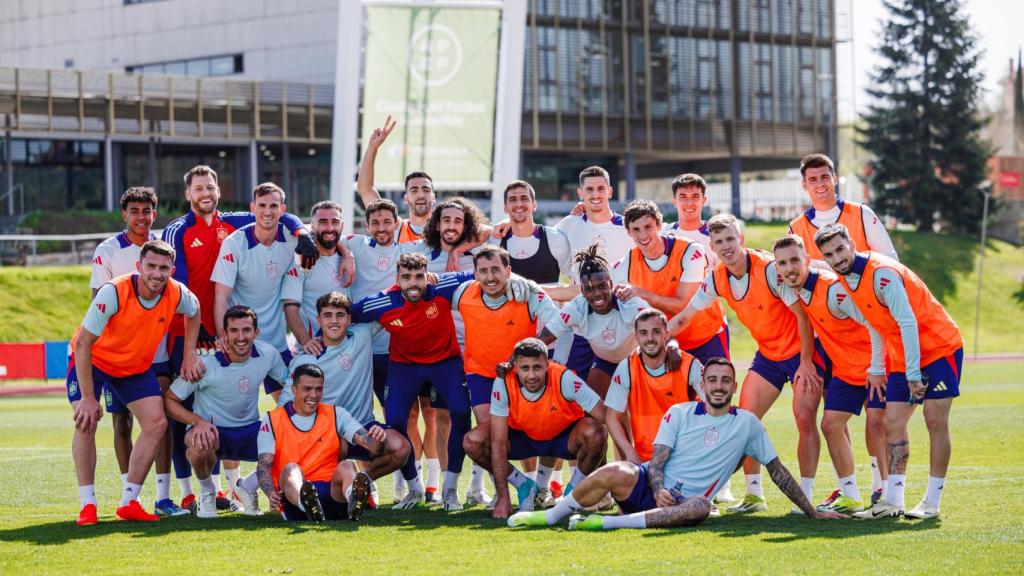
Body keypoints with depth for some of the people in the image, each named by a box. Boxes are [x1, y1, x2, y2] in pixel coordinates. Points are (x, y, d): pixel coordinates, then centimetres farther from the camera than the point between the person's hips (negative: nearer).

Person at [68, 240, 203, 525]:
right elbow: (83, 344, -30)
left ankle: (128, 502, 0)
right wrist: (88, 399, -30)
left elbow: (194, 312, 9)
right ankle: (87, 505, -12)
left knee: (156, 424, -9)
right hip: (92, 361, -4)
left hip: (137, 367, 4)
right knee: (86, 422, -21)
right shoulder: (113, 292, -33)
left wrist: (189, 356, 0)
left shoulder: (177, 294, -19)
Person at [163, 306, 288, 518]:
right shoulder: (206, 365, -19)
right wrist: (198, 421, -30)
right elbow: (168, 400, -12)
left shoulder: (268, 354, -8)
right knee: (201, 444, -40)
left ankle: (248, 487, 8)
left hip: (250, 431, 4)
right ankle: (207, 491, -3)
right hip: (212, 430, -4)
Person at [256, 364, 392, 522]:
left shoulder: (336, 415, 13)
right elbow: (264, 466, -3)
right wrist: (271, 494, -24)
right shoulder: (272, 421, 8)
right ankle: (307, 505, -65)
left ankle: (353, 501, -62)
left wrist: (377, 440, -24)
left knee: (346, 467, -26)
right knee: (290, 469, -30)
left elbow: (372, 447, 2)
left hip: (332, 493, 2)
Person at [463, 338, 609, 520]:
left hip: (565, 437, -2)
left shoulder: (564, 379, -31)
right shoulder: (503, 384, -28)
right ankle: (523, 485, 2)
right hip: (522, 437, 2)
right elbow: (498, 444, -25)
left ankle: (574, 489, -4)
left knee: (594, 434, -35)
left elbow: (604, 418, -26)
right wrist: (503, 497, -29)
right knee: (473, 442, -23)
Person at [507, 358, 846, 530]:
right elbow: (656, 462, 3)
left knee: (700, 508, -39)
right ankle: (552, 515, -15)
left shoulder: (747, 423, 10)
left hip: (687, 500, 0)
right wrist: (659, 491, -19)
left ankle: (608, 523, -40)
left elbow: (777, 471, 14)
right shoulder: (679, 413, 10)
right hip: (651, 489, 0)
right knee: (615, 473, -34)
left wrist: (812, 512, 11)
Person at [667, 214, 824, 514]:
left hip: (801, 350, -6)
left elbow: (802, 314, -20)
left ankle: (806, 495, -5)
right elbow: (684, 316, 5)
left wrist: (806, 363, -19)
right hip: (768, 354, 6)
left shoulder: (769, 268, -25)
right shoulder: (717, 278, -6)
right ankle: (754, 494, 7)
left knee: (805, 419, -14)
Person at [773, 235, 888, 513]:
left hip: (873, 366, -7)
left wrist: (876, 369, -18)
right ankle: (850, 496, 12)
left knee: (877, 422, -14)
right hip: (844, 369, 7)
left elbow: (874, 324, -22)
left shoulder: (833, 288, -27)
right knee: (831, 425, 3)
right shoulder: (789, 291, -4)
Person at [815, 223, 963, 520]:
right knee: (893, 423, 1)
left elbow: (908, 323, -25)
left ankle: (932, 502, -2)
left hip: (939, 346, -8)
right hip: (903, 356, 8)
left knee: (935, 420, -8)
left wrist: (913, 374, -22)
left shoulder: (882, 273, -25)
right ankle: (893, 501, 0)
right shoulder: (846, 278, 2)